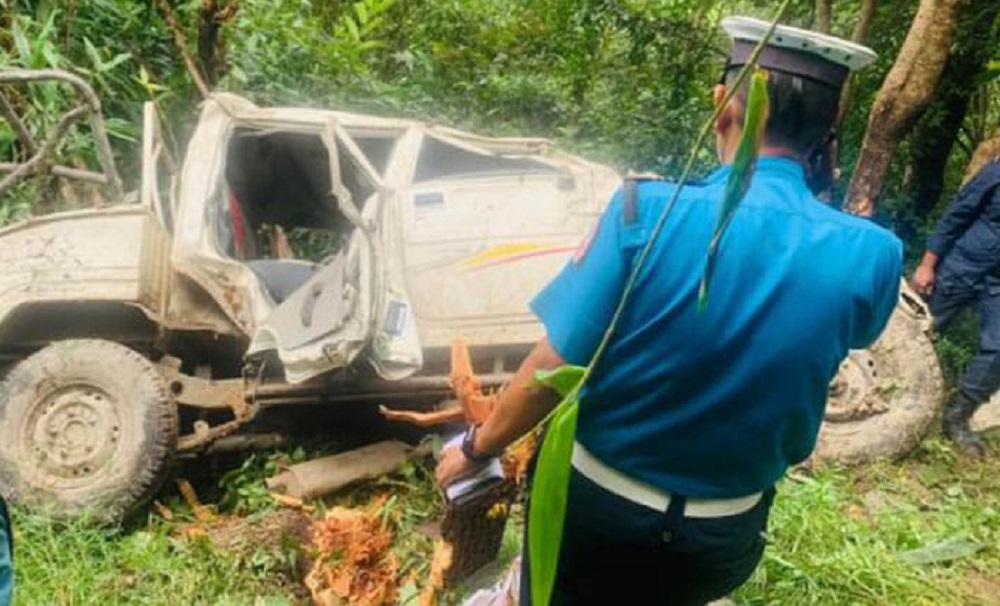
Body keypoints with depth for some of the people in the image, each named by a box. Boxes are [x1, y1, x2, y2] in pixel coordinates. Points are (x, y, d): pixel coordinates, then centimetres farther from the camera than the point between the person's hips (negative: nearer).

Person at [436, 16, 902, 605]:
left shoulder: (648, 212, -25)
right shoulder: (871, 257, -15)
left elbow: (551, 372, -21)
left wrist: (477, 449, -4)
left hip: (595, 503, -3)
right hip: (723, 535, 3)